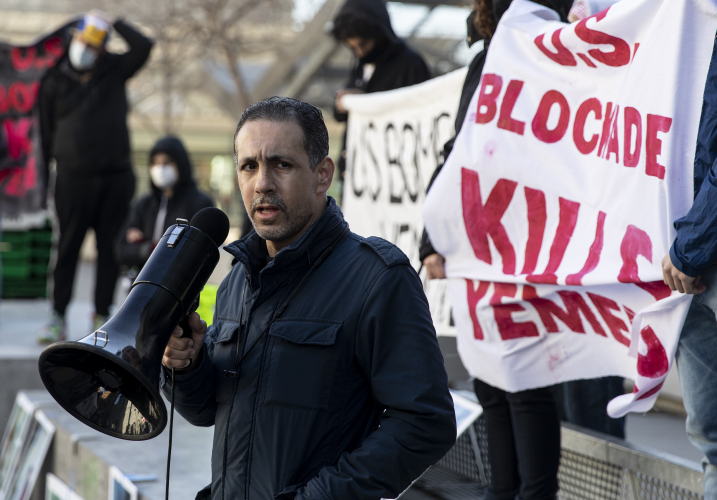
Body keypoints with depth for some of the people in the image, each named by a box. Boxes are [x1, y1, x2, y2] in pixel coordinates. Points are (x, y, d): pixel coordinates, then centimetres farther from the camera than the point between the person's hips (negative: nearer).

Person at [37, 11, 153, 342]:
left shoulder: (114, 70, 9)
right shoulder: (54, 82, 6)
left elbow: (143, 47, -6)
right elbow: (46, 131, 9)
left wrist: (113, 23, -3)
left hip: (116, 176, 2)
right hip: (74, 177, -1)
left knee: (110, 247, 4)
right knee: (68, 247, -1)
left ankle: (102, 313, 13)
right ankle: (58, 317, 2)